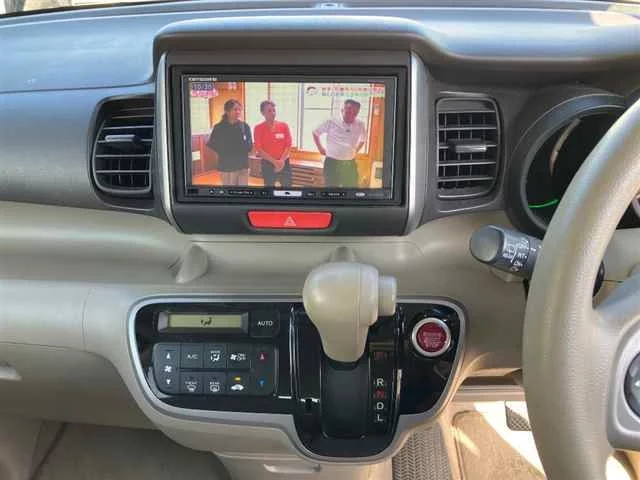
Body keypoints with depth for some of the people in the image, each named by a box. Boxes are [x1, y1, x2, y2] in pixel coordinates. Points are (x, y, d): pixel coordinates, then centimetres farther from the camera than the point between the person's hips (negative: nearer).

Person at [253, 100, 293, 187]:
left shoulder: (284, 126, 2)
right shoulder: (258, 128, -4)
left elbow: (288, 145, 0)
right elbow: (259, 149, -8)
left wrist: (282, 160, -14)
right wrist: (275, 161, -16)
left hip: (284, 163, 2)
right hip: (268, 164, -2)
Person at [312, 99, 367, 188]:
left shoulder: (360, 125, 1)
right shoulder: (331, 122, -7)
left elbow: (363, 139, 23)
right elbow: (316, 133, 8)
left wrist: (356, 150, 13)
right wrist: (320, 148, 7)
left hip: (350, 164, 3)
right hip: (332, 163, -3)